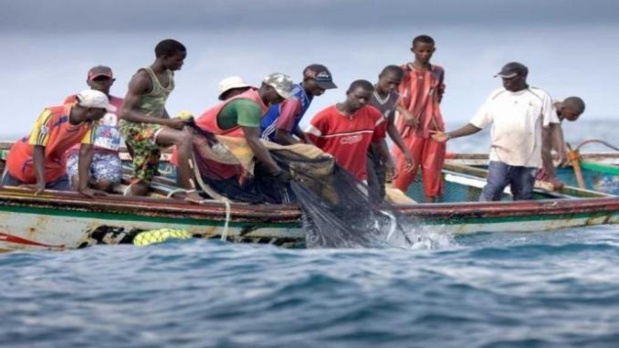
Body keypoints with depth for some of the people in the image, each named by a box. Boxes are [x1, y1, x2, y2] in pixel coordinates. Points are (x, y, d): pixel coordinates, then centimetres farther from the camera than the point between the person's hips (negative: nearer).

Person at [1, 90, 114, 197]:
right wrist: (41, 182, -36)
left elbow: (85, 154, -20)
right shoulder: (51, 116, -33)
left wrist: (83, 187, -27)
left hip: (54, 171, 4)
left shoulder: (89, 123, -19)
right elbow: (38, 149, -30)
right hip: (23, 165, -4)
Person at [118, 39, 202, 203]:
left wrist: (171, 123, 3)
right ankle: (190, 192, -35)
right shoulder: (143, 78, -15)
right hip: (134, 127, -9)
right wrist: (167, 122, -26)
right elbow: (125, 113, -20)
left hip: (152, 129, 9)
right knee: (184, 137, -31)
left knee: (140, 188, 7)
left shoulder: (169, 76, 10)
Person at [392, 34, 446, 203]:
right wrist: (404, 112, -21)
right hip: (410, 127, -4)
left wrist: (433, 112, 9)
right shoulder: (404, 71, -5)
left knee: (432, 168, 5)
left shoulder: (438, 72, 8)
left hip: (433, 127, 4)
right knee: (405, 167, -4)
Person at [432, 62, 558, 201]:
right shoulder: (496, 96, 8)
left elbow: (546, 130, 1)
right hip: (500, 157, 1)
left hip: (528, 160, -1)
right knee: (491, 193, -11)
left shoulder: (540, 97, 2)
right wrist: (449, 135, 1)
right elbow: (476, 124, 9)